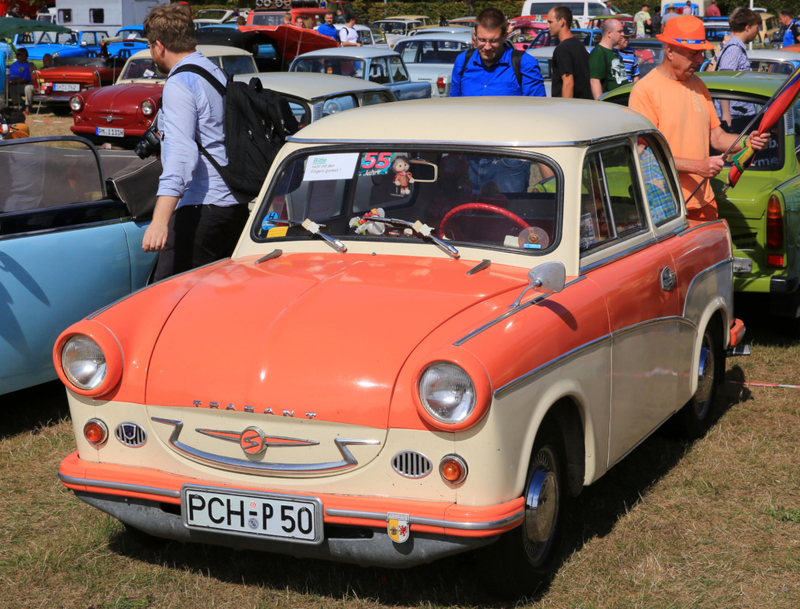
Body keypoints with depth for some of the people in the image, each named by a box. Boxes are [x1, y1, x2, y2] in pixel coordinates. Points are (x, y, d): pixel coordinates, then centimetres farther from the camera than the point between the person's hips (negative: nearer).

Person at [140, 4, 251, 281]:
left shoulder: (179, 85, -12)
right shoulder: (219, 74, 18)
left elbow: (180, 153, -25)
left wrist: (160, 220, -34)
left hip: (203, 207, -10)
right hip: (238, 203, 10)